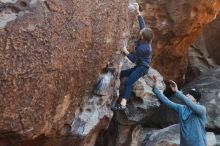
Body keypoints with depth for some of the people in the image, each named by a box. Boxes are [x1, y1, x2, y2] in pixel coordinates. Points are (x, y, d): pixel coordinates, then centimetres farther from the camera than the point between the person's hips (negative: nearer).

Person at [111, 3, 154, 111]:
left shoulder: (142, 48, -27)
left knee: (128, 82, -27)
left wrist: (126, 52, -12)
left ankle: (123, 104, -38)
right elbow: (142, 24, 5)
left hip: (142, 68, -11)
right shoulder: (146, 39, -3)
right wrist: (138, 12, 5)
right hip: (140, 66, 11)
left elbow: (133, 59, -17)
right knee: (120, 74, 13)